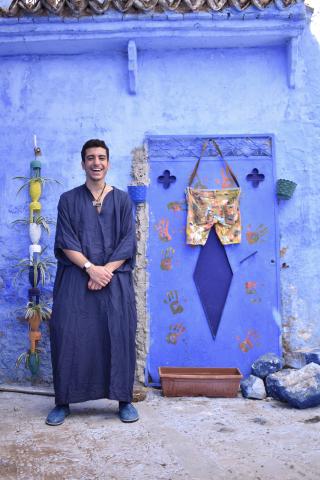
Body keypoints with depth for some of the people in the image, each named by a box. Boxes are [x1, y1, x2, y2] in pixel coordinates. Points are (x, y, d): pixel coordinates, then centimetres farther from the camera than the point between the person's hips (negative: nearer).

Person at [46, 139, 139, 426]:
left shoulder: (122, 200, 9)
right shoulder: (69, 200, 7)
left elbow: (128, 243, 1)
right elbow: (66, 242, -2)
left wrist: (107, 270, -13)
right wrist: (90, 268, -16)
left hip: (115, 279, 0)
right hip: (76, 279, 0)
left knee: (119, 335, -2)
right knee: (68, 336, -3)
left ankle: (125, 400, 12)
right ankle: (63, 401, 11)